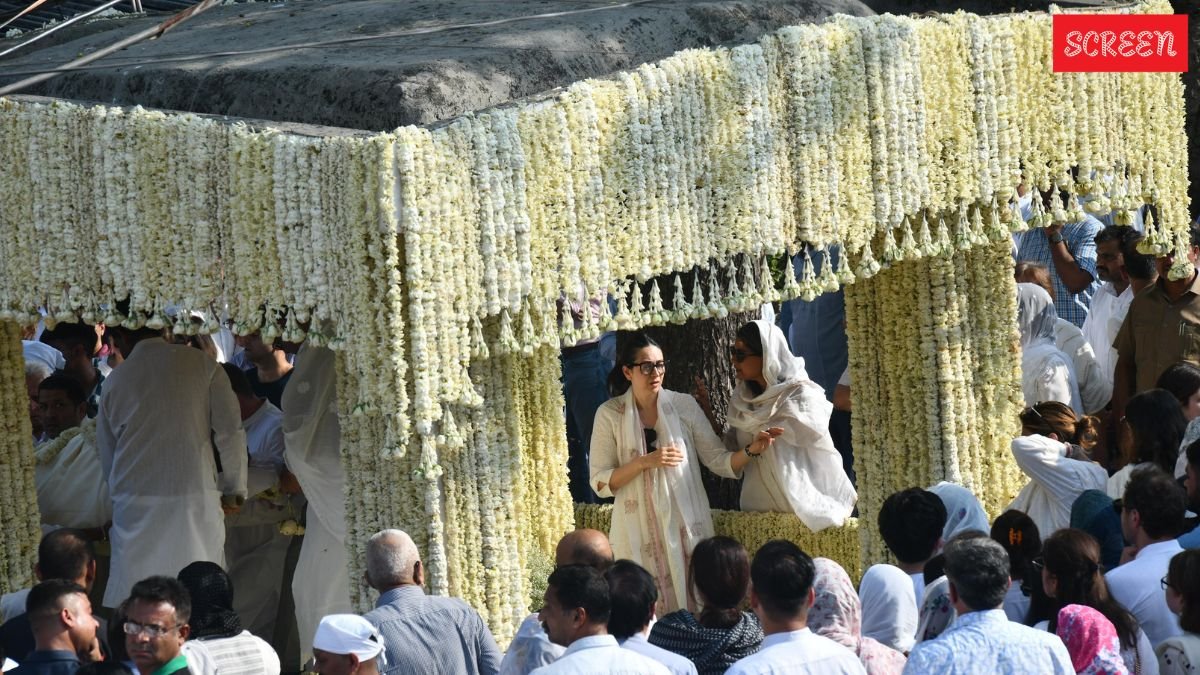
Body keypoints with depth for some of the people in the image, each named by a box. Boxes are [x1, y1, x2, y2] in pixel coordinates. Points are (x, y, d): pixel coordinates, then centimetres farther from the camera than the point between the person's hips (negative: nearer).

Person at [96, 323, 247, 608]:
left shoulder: (116, 380, 6)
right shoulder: (202, 365, 1)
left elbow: (106, 455, 14)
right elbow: (231, 432, -2)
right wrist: (234, 488, 10)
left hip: (135, 504, 1)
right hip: (196, 497, -1)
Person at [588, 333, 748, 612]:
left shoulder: (684, 405, 2)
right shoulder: (610, 414, 0)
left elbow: (719, 461, 3)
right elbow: (599, 482, -2)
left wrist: (751, 451, -15)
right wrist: (645, 462, -15)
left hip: (685, 527, 1)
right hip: (639, 534, -1)